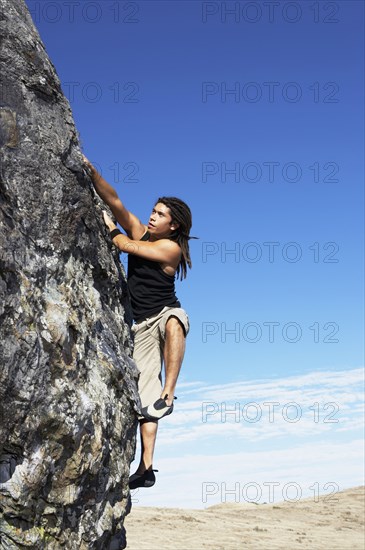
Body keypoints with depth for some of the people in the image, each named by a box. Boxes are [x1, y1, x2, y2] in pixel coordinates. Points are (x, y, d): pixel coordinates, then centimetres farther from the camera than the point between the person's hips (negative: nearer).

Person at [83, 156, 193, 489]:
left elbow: (126, 246, -17)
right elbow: (115, 201, -3)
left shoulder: (171, 247, -13)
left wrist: (109, 225, 0)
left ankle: (169, 393, -42)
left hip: (165, 315, -5)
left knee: (174, 321, -44)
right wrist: (91, 171, -14)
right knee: (144, 394, -1)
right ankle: (147, 467, -3)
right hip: (140, 326, 5)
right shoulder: (139, 231, 5)